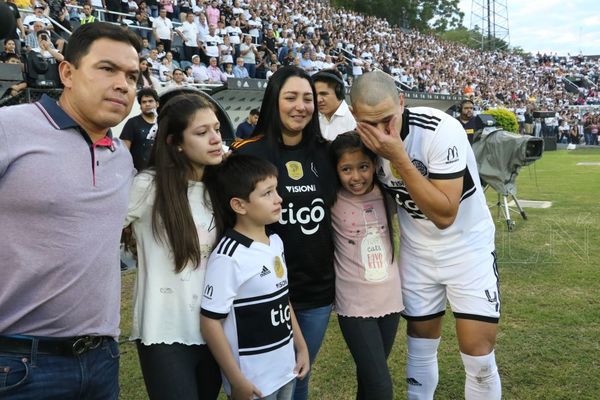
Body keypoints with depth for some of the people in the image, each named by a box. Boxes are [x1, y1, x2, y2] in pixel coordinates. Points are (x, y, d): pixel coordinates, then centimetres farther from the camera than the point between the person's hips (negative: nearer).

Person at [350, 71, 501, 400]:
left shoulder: (441, 130, -26)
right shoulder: (368, 139, -9)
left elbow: (444, 215, -31)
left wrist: (399, 158, -34)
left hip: (468, 247, -4)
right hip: (416, 253, 4)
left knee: (479, 358, -3)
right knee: (420, 350, 14)